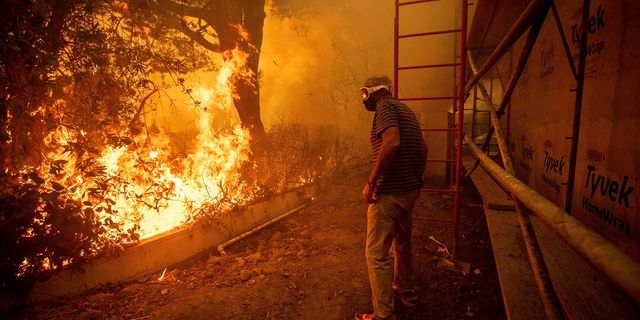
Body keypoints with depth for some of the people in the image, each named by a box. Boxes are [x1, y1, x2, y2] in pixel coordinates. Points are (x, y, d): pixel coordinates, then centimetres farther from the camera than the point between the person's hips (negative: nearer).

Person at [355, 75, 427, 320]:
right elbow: (422, 150, 19)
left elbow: (392, 142, -28)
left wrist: (371, 182, -24)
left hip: (389, 193, -10)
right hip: (410, 191, 10)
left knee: (376, 254, -1)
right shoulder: (406, 111, 16)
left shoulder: (385, 107, -11)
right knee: (402, 244, 25)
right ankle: (406, 292, 43)